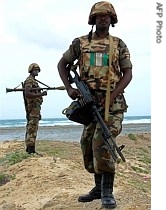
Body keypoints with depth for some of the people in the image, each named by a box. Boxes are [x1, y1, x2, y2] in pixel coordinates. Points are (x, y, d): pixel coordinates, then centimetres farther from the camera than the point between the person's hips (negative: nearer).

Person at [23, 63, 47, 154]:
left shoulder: (34, 81, 21)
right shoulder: (29, 81, -10)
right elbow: (27, 94, -24)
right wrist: (41, 94, -27)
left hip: (34, 109, 10)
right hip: (33, 108, -10)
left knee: (30, 129, 11)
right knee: (32, 129, -13)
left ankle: (29, 148, 15)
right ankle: (31, 149, -14)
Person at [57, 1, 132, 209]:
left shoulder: (119, 44, 5)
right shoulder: (80, 43, 8)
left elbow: (128, 73, 0)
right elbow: (62, 64, 14)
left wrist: (112, 96, -14)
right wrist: (69, 88, -1)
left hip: (113, 102, -3)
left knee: (102, 141, -20)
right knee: (87, 144, 5)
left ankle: (107, 191, -10)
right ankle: (99, 186, 22)